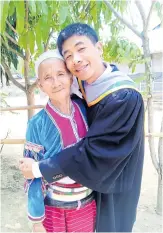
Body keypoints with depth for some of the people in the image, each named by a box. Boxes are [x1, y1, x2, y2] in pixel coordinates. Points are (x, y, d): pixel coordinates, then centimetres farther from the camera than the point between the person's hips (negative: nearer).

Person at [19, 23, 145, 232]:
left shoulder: (125, 98, -32)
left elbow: (94, 152, -30)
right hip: (92, 176, 6)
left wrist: (40, 169, -23)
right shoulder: (84, 84, -10)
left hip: (114, 184, -5)